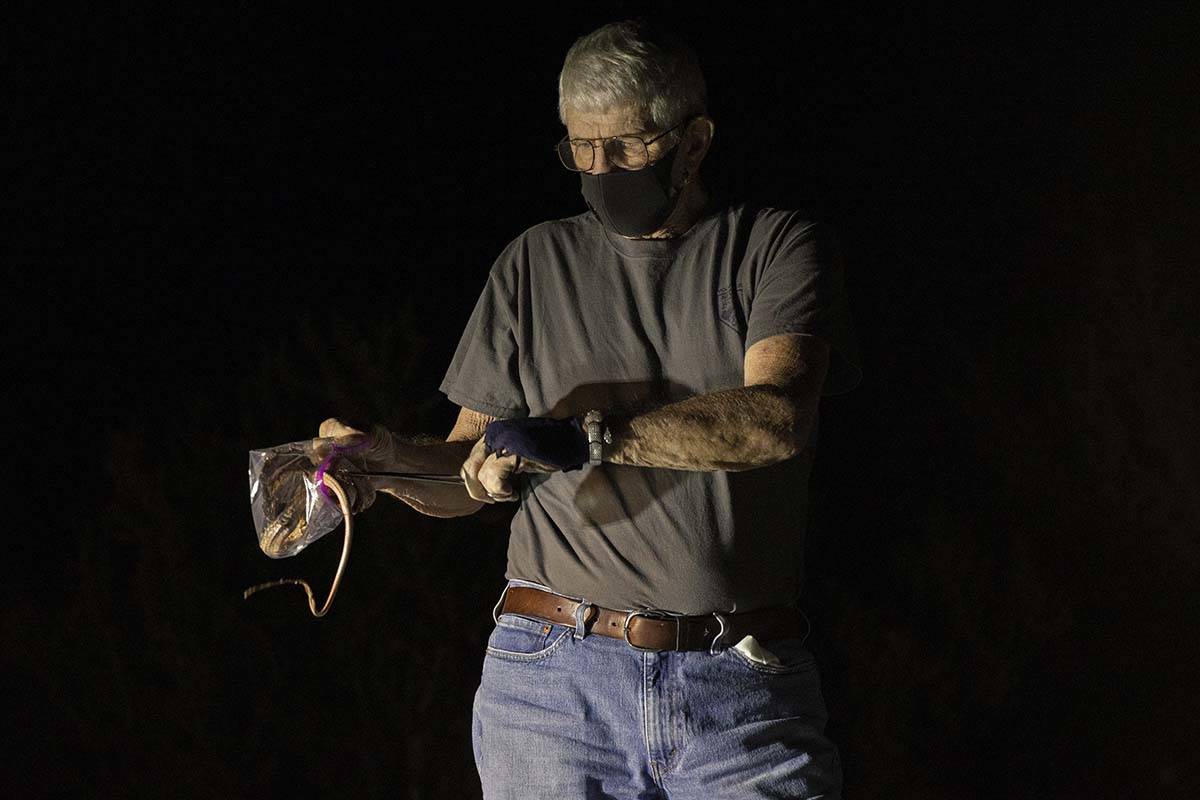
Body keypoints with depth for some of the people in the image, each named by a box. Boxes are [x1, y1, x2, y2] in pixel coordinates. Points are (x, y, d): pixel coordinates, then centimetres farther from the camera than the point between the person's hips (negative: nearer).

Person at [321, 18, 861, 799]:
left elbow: (776, 416, -14)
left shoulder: (779, 246, 4)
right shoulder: (537, 264, 12)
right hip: (554, 673, 2)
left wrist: (589, 435, -23)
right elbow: (472, 469, 13)